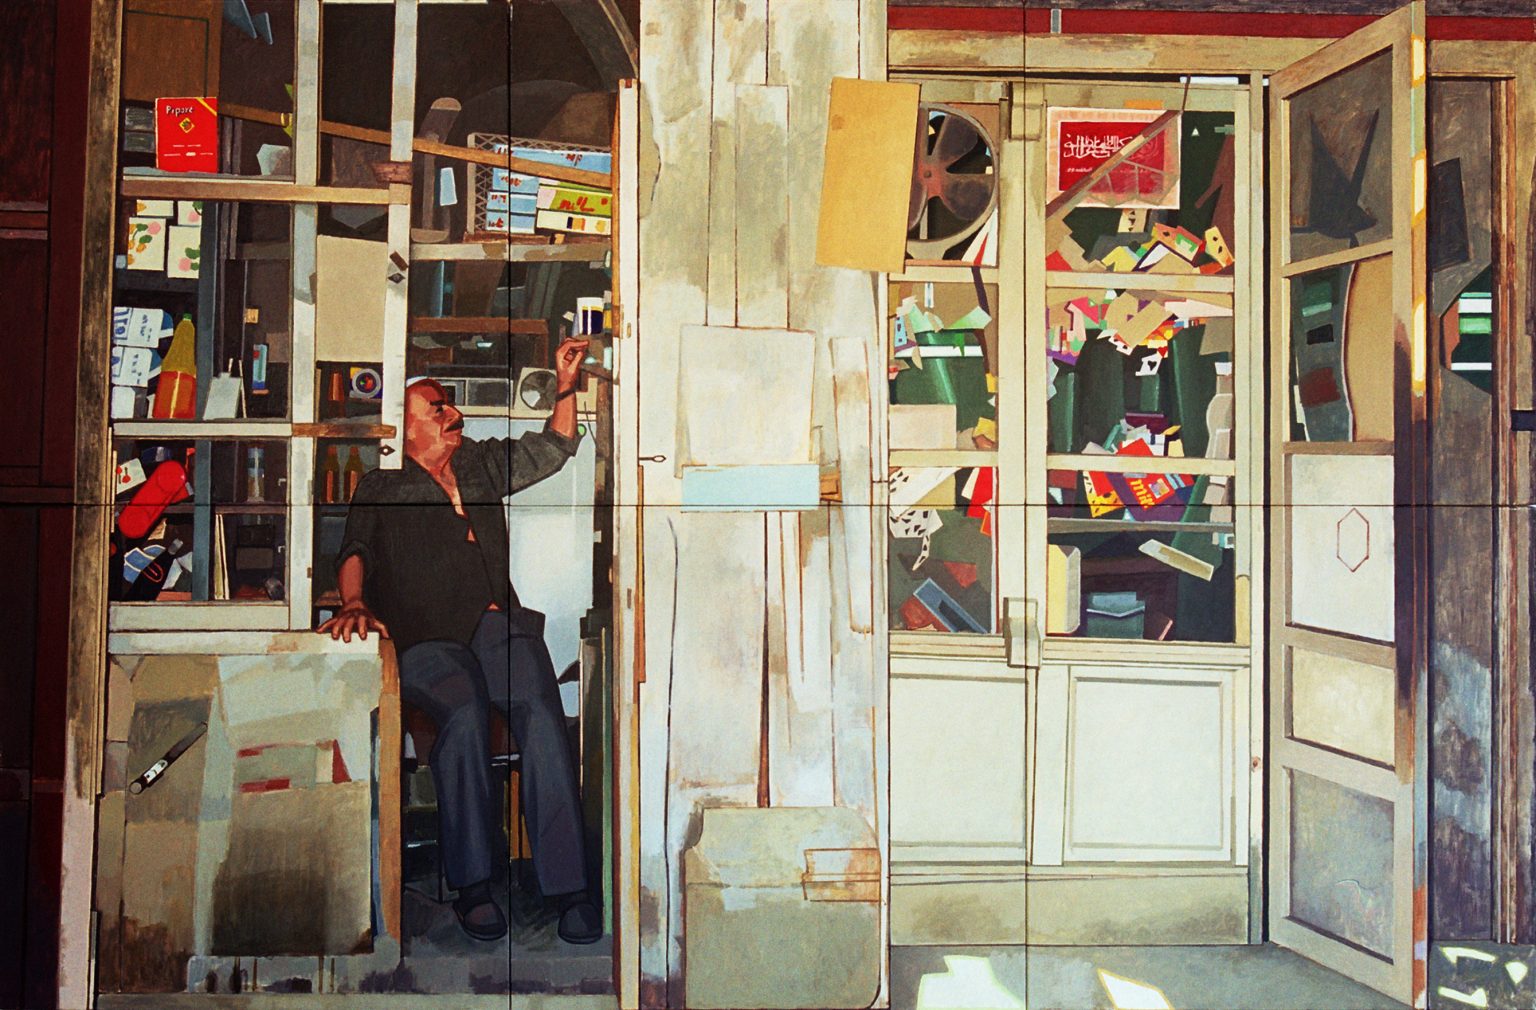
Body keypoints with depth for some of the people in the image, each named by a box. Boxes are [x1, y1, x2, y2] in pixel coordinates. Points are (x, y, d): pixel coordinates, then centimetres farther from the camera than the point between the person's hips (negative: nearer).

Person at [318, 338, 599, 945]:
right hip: (426, 639, -3)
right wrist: (354, 603, -15)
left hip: (501, 624, 3)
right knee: (465, 714, -34)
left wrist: (565, 384, 20)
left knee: (542, 715, -27)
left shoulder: (482, 463, 28)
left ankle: (567, 885, -28)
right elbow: (355, 550, 5)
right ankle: (471, 885, -25)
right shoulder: (380, 487, 18)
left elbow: (554, 449, 34)